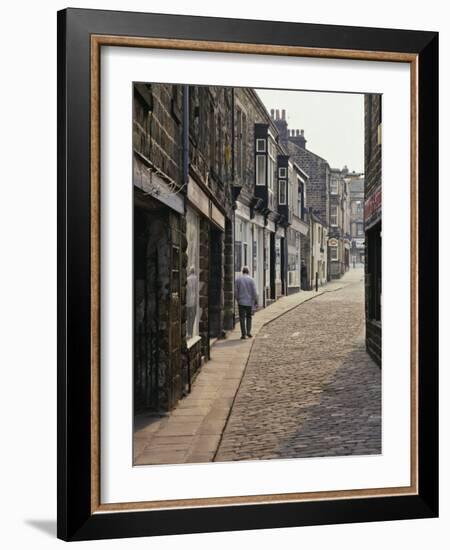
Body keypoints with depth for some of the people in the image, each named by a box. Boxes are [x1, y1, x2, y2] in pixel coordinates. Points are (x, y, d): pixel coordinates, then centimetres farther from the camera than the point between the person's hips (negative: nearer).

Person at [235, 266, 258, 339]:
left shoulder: (238, 279, -2)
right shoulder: (250, 279, -5)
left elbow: (235, 291, 1)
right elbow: (254, 291, -5)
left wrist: (237, 299, 15)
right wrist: (256, 300, 6)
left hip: (241, 301, 0)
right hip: (249, 301, 0)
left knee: (242, 318, 2)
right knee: (249, 317, 16)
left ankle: (243, 334, -3)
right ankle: (248, 331, 7)